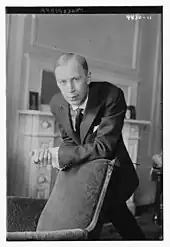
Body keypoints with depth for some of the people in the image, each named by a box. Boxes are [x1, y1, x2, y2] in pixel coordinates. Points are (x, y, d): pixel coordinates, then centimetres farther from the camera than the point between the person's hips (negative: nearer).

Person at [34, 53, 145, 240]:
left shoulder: (112, 95, -31)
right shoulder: (57, 104, -13)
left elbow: (103, 147, -33)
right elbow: (69, 141, 0)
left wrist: (60, 154, -34)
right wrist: (63, 158, -22)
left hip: (111, 171, -5)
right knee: (116, 212, 26)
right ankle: (138, 239, 52)